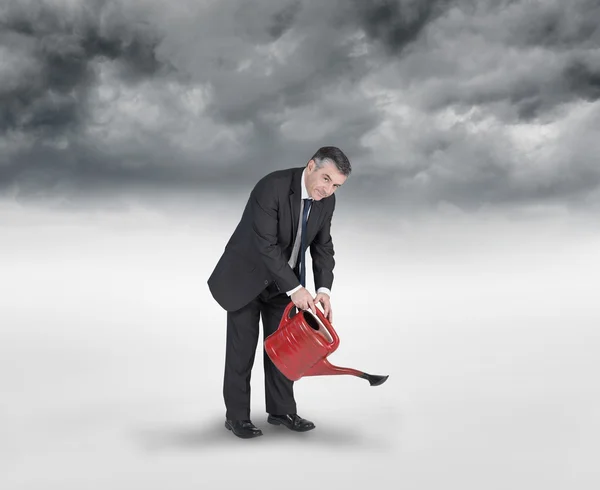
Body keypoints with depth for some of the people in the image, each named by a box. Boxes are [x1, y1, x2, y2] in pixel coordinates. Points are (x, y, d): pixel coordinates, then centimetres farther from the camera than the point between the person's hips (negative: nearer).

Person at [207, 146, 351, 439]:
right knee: (242, 346, 0)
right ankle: (236, 415, 12)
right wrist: (295, 288, -33)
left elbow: (322, 247, -5)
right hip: (247, 274, -6)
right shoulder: (272, 187, -31)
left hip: (282, 278, 6)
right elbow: (265, 246, -33)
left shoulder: (326, 200, -9)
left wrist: (324, 289, -19)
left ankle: (281, 410, 21)